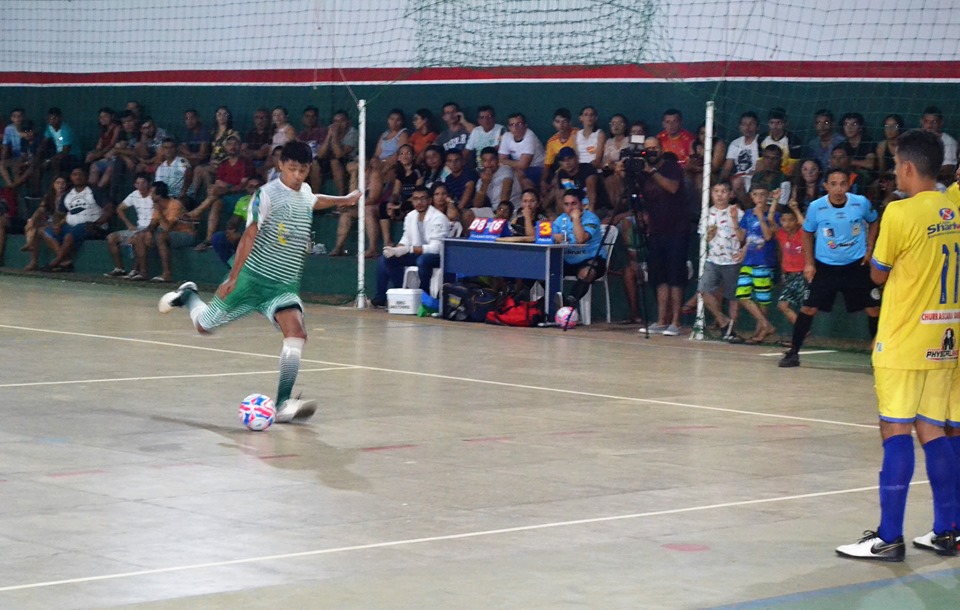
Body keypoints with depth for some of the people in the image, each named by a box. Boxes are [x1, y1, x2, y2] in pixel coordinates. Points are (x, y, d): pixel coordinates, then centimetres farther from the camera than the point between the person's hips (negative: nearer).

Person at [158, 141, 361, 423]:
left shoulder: (305, 193, 9)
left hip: (285, 285, 4)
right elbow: (249, 236, -14)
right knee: (204, 326, 7)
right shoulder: (267, 194, -11)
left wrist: (343, 200, 46)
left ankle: (283, 404, -24)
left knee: (296, 331, -22)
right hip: (253, 276, -4)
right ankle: (187, 295, 43)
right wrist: (233, 277, -18)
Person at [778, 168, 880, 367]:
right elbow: (807, 233, 5)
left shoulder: (861, 203, -10)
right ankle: (793, 352, 5)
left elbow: (873, 222, 11)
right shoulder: (816, 207, -11)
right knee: (808, 307, -5)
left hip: (856, 264, 1)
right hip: (825, 265, -1)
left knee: (873, 307, 1)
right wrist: (809, 263, 0)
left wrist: (869, 249, 2)